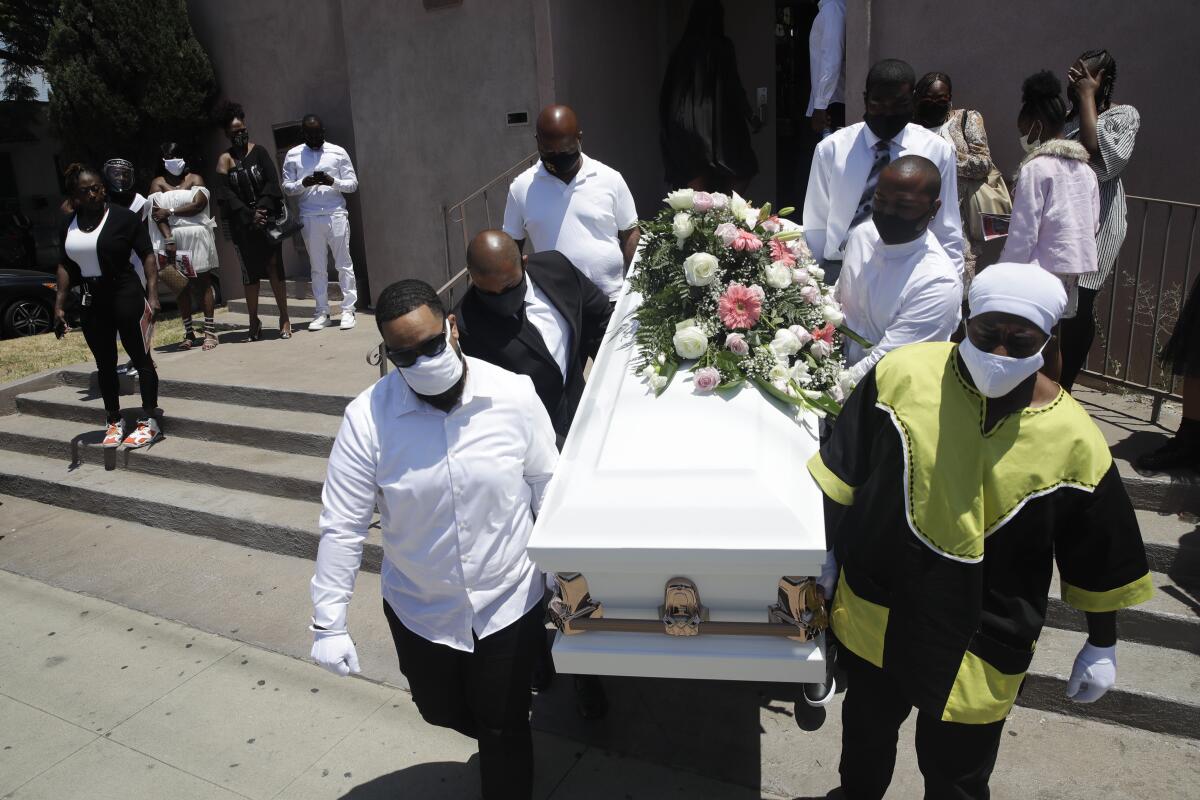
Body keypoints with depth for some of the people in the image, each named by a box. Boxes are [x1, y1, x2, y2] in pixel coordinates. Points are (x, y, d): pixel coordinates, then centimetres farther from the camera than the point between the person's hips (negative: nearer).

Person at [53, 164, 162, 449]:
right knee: (105, 363, 12)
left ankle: (149, 422, 8)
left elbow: (147, 255, -8)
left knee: (140, 359, 1)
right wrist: (59, 304, 8)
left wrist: (152, 295, -16)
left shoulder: (123, 216, -7)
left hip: (127, 297, -5)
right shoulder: (68, 223, 7)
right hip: (91, 302, 6)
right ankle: (115, 422, 23)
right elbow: (65, 265, 12)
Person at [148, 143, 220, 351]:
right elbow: (157, 214, -2)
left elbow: (198, 204, -8)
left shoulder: (195, 179, 8)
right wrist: (169, 239, -15)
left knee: (202, 283, -4)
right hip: (172, 239, 2)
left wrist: (170, 212, -10)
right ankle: (189, 333, 9)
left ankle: (210, 331, -3)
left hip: (196, 237, -2)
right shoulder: (158, 183, 10)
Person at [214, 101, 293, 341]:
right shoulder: (225, 160, 5)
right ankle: (254, 322, 9)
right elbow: (226, 195, -3)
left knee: (274, 266, -6)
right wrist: (250, 216, -13)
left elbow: (272, 182, -2)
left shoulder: (259, 151, 6)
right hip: (241, 223, 1)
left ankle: (284, 317, -1)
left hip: (267, 217, 0)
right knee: (250, 271, 2)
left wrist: (262, 209, -13)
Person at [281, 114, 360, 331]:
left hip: (336, 215, -2)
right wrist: (303, 183, -12)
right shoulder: (293, 155, 9)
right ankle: (322, 312, 10)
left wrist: (332, 181, -14)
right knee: (317, 267, 5)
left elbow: (353, 184, 3)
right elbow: (286, 188, 8)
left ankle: (348, 309, 4)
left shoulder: (338, 152, 4)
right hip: (309, 217, 2)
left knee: (344, 263, -1)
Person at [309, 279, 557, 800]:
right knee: (441, 711, 27)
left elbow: (548, 490, -6)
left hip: (509, 601, -2)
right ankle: (493, 735, 62)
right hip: (419, 611, 2)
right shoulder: (367, 418, -19)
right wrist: (328, 623, -14)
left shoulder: (514, 395, -18)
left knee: (504, 728, 13)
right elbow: (342, 527, -14)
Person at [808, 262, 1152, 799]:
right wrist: (829, 550, 3)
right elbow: (844, 472, -3)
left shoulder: (1074, 439, -16)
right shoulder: (904, 373, -16)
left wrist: (1102, 645, 6)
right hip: (875, 614, 2)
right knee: (867, 725, 27)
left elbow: (1098, 558, -2)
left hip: (979, 649, -1)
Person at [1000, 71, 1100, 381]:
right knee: (1051, 340, 16)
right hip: (1075, 265, 8)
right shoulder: (1085, 169, 10)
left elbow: (1024, 231, -16)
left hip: (1042, 266, -8)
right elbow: (1093, 223, 14)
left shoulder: (1036, 167, -13)